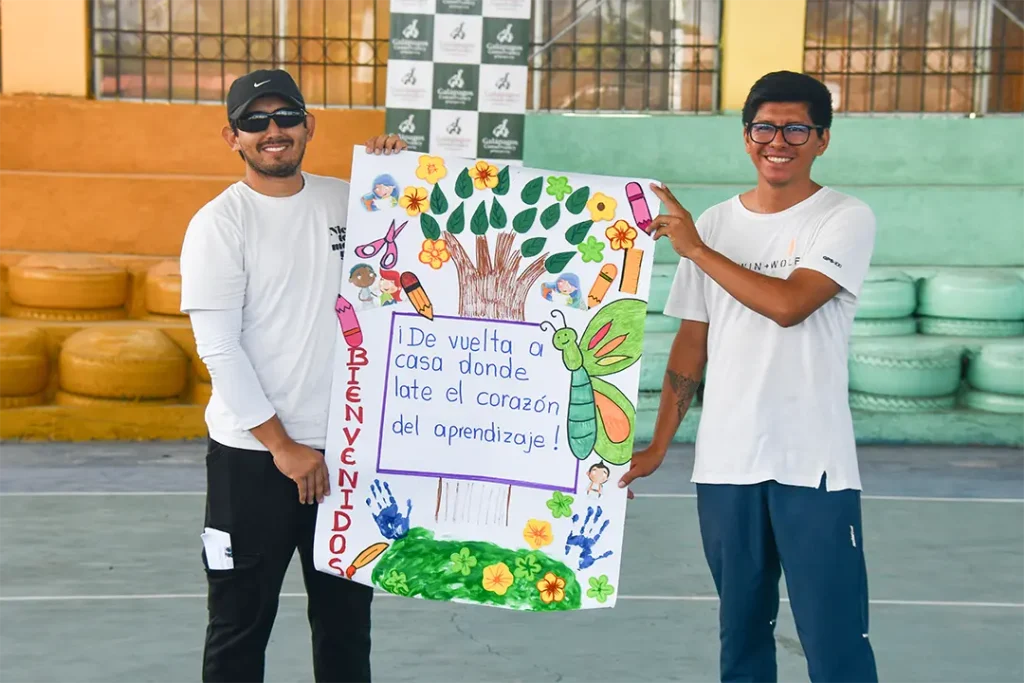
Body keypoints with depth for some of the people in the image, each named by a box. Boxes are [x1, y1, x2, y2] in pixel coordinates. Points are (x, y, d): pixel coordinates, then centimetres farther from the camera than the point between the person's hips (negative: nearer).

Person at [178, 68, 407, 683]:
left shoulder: (347, 200, 5)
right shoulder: (220, 222, -7)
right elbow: (218, 348, -12)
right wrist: (280, 445, -13)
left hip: (347, 448, 4)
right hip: (252, 455, -4)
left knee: (347, 614, 14)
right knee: (242, 621, 6)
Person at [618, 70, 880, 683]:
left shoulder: (848, 219, -3)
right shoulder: (711, 224, 11)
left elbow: (788, 305, -18)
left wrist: (695, 249, -8)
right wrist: (658, 446, 10)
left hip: (814, 466, -4)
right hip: (724, 464, 4)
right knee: (742, 631, 12)